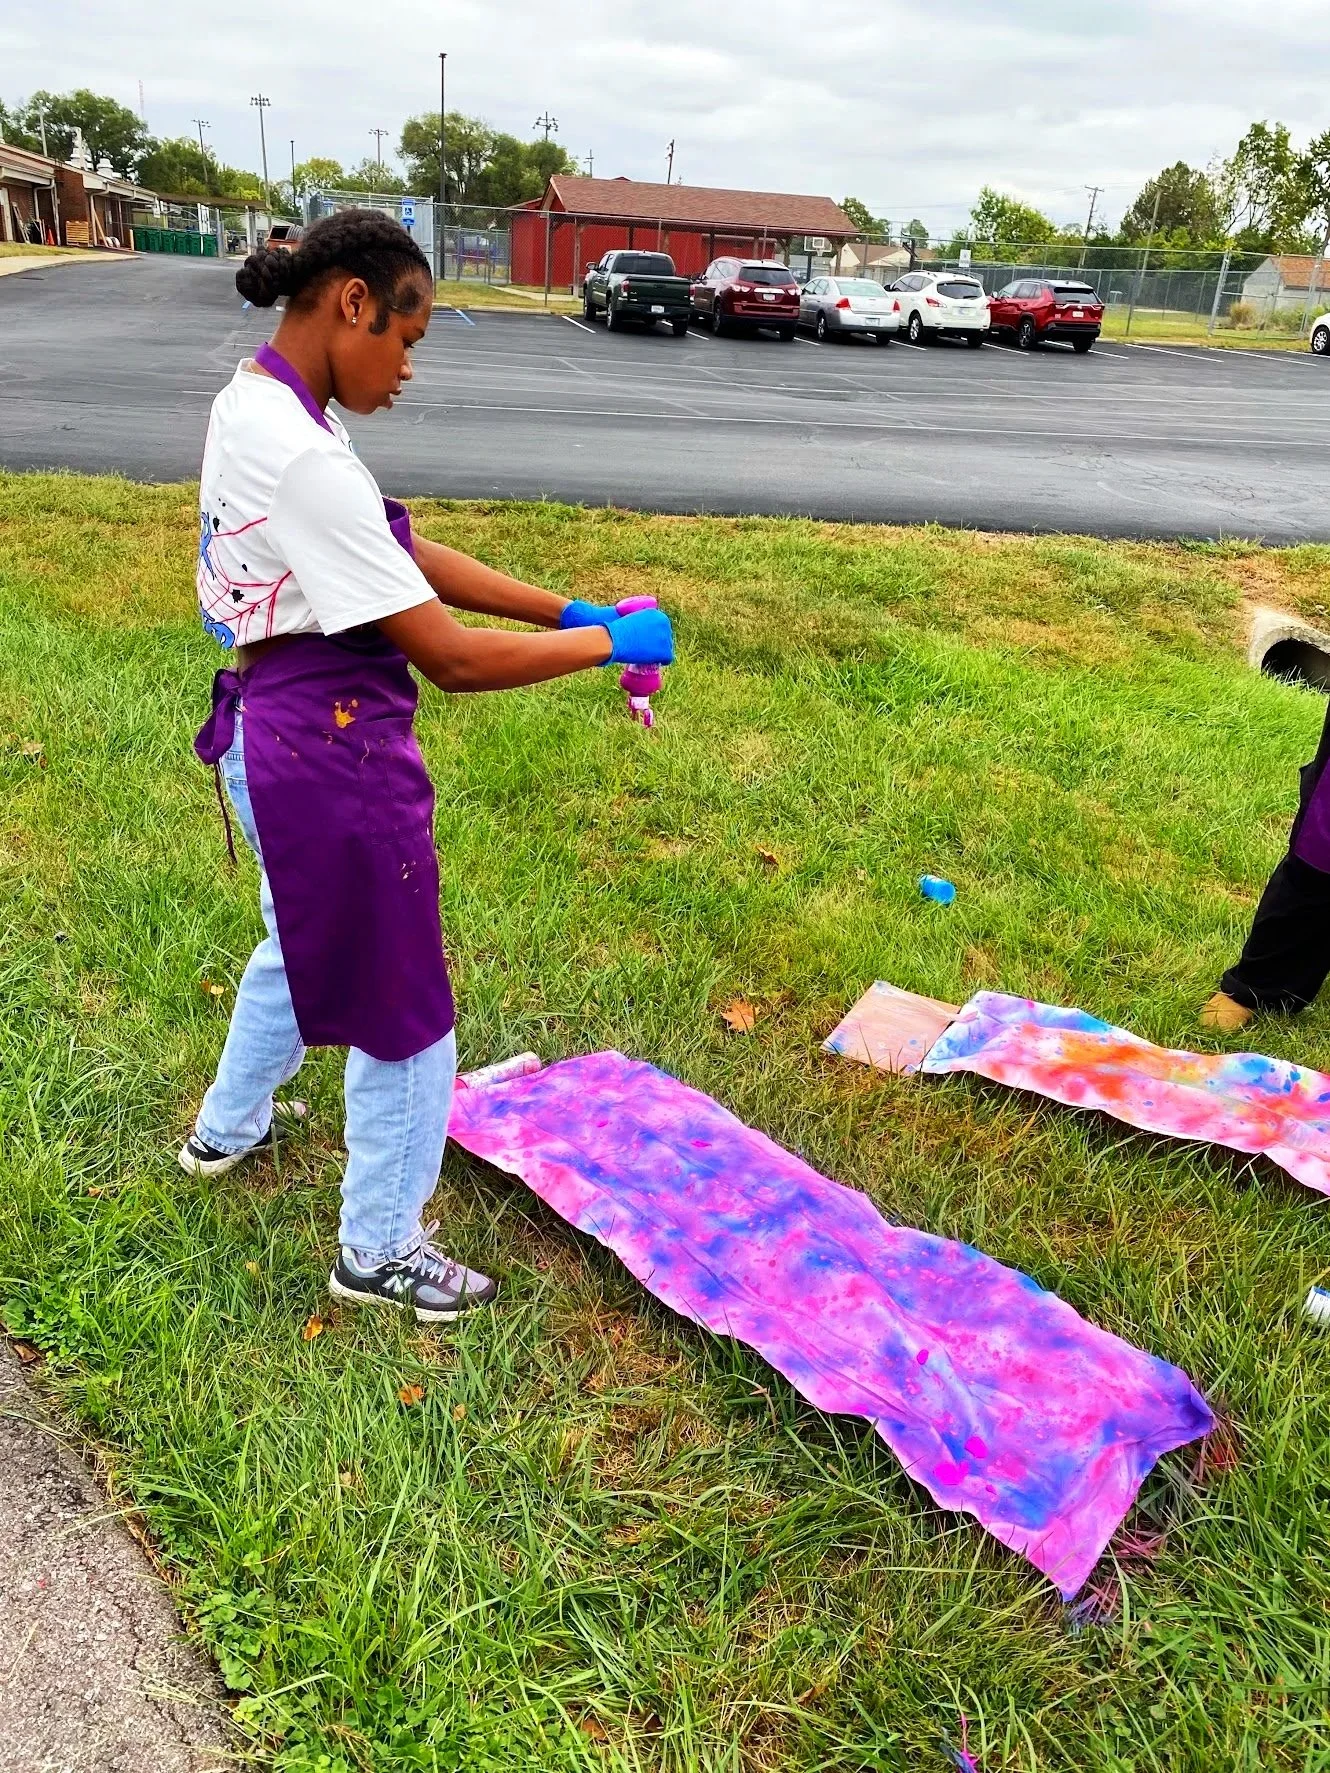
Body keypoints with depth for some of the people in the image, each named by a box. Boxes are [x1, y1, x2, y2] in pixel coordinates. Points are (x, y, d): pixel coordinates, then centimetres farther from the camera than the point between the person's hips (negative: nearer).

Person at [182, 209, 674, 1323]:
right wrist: (610, 643, -14)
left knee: (301, 939, 32)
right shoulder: (305, 459, -26)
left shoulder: (255, 402, 6)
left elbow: (407, 556, 7)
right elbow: (451, 657, -27)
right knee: (402, 1009, 7)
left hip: (275, 735, 10)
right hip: (331, 758, -10)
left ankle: (228, 1130, 56)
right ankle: (381, 1252, 28)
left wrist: (567, 610, 2)